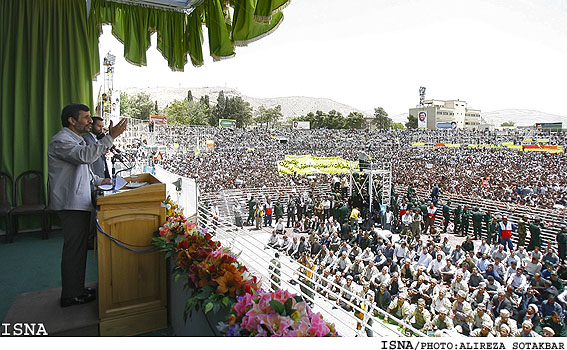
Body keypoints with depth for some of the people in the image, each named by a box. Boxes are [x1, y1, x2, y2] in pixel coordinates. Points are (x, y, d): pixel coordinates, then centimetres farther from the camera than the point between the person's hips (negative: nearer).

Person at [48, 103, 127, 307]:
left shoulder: (76, 140, 19)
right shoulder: (60, 141, -15)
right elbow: (85, 156, -34)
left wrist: (99, 181, 23)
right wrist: (110, 137, -34)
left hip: (79, 203, 10)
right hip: (71, 204, -10)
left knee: (78, 248, 16)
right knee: (74, 249, -2)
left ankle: (77, 289, 27)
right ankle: (70, 296, 9)